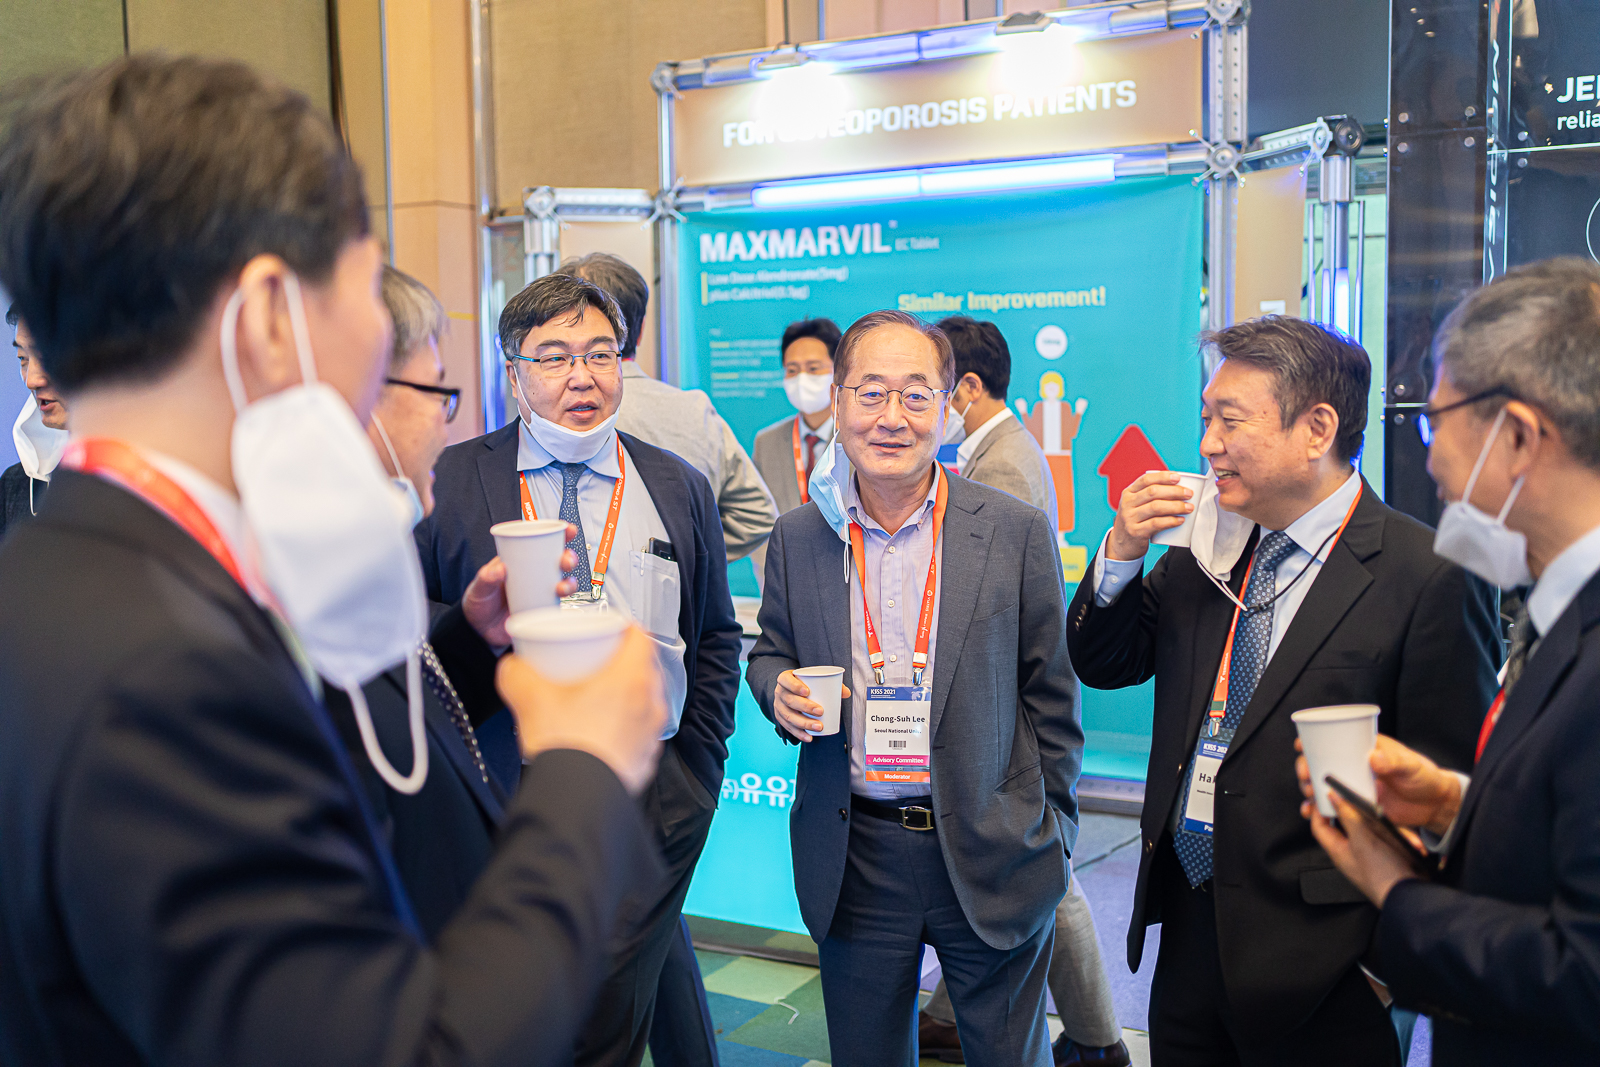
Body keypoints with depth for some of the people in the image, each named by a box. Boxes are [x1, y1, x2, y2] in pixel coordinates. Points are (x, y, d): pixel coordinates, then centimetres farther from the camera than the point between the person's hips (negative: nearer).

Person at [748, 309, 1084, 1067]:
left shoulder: (1017, 532, -6)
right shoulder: (797, 538, 1)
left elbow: (1049, 693, 0)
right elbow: (770, 654, 13)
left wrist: (1052, 828, 2)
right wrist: (779, 690, -10)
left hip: (990, 855, -2)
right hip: (854, 857, 2)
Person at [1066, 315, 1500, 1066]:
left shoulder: (1429, 579, -15)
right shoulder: (1207, 548, 5)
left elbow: (1448, 789, -13)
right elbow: (1102, 664, 12)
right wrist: (1121, 551, -5)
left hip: (1317, 960, -6)